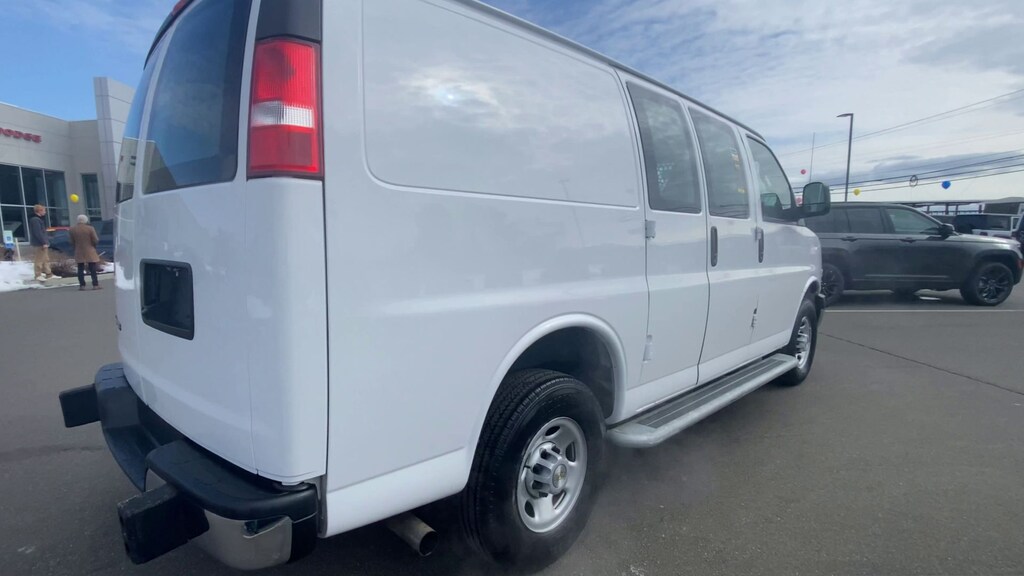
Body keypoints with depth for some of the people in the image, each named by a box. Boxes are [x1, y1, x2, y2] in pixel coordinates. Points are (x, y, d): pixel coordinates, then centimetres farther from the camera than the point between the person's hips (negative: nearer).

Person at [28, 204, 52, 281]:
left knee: (46, 259, 15)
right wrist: (44, 242, -22)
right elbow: (38, 233, -23)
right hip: (40, 243, -11)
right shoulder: (35, 220, -17)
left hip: (42, 242, 11)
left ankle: (48, 273, 22)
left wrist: (46, 240, 19)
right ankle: (38, 275, 2)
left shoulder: (37, 219, 14)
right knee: (39, 259, -4)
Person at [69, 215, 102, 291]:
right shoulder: (90, 228, -11)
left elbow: (71, 242, 3)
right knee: (92, 269, 1)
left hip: (79, 253, 3)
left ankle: (82, 285, 6)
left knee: (80, 269, 7)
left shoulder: (71, 229, 0)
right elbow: (96, 240, -10)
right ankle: (95, 285, -1)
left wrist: (75, 249, 17)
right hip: (90, 252, -3)